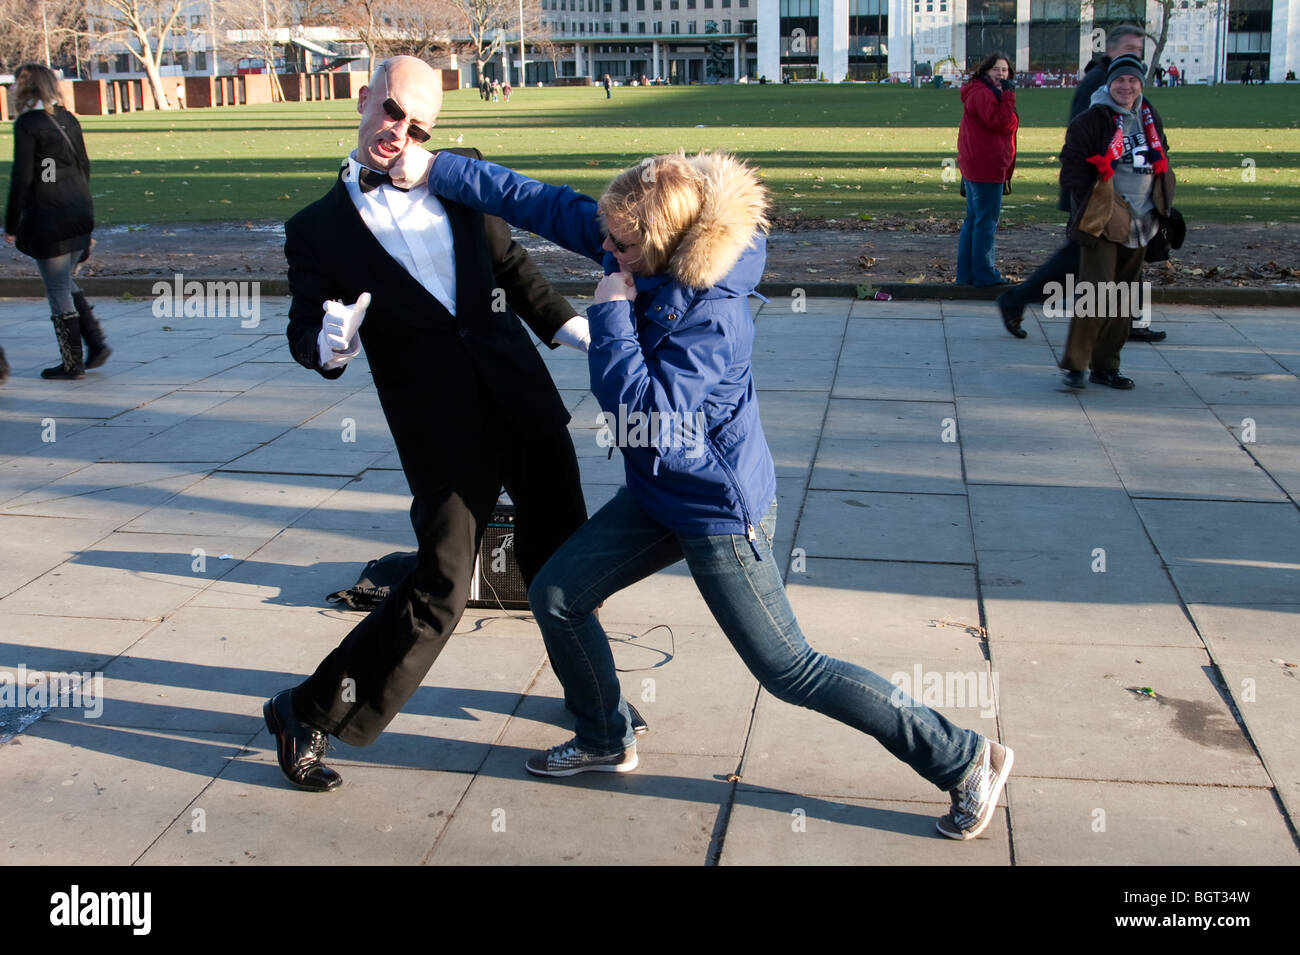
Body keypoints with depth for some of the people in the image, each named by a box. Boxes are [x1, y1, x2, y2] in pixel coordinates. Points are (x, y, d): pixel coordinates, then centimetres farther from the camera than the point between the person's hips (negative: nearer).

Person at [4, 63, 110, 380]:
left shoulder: (27, 124, -11)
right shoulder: (68, 120, 9)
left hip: (48, 218, -7)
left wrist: (11, 226, -7)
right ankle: (96, 343, 13)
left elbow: (22, 178, -13)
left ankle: (72, 363, 8)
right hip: (81, 212, 7)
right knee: (65, 282, 20)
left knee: (58, 288, 2)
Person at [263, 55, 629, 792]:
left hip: (525, 403, 5)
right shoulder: (319, 230, -1)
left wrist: (576, 330, 15)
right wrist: (331, 344, -21)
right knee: (442, 590, -7)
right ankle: (307, 714, 9)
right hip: (445, 433, -4)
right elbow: (306, 336, 1)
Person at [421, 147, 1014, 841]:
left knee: (789, 671, -2)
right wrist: (435, 168, -3)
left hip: (719, 510, -8)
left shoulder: (710, 319, -30)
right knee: (556, 595, 11)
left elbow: (645, 412, -35)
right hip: (660, 493, 9)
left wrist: (612, 313, -30)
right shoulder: (636, 251, -8)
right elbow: (541, 204, -2)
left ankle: (966, 761, 10)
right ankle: (606, 740, 34)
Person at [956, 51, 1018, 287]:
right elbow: (1000, 122, -23)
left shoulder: (987, 92, 20)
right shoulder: (982, 93, -14)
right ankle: (983, 274, -2)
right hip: (987, 168, -11)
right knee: (987, 219, -6)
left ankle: (965, 274, 17)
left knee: (973, 219, 13)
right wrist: (1008, 96, -19)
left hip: (974, 167, 11)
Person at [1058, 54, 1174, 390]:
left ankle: (1105, 366, 18)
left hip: (1139, 222, 7)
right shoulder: (1091, 120, -6)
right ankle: (1074, 363, -6)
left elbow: (1161, 161, 23)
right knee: (1097, 292, -15)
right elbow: (1072, 163, -8)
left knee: (1124, 298, 9)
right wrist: (1090, 201, -14)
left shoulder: (1150, 118, 13)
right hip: (1102, 220, -7)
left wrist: (1161, 205, 13)